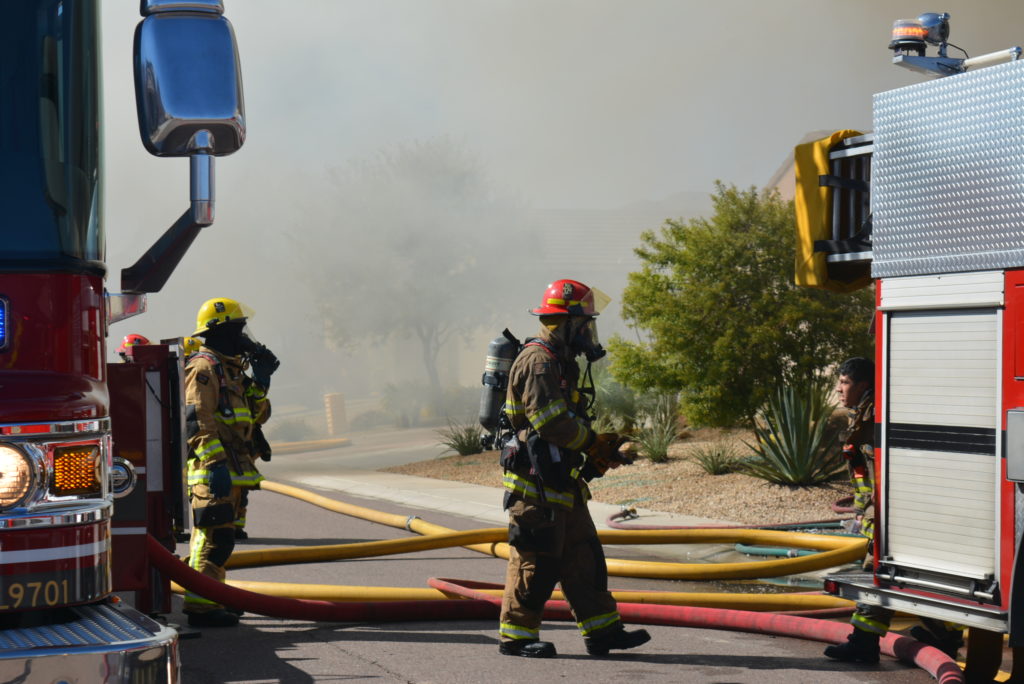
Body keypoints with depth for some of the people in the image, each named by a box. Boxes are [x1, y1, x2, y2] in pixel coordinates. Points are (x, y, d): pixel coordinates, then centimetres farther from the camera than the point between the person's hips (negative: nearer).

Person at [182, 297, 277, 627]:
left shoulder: (230, 368, 21)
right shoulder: (204, 367, -10)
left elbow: (256, 416, 21)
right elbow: (198, 421, -19)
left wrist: (259, 382, 8)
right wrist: (215, 464, -26)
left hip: (231, 470, 10)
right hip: (213, 470, -10)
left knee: (216, 537, 14)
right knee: (215, 537, -12)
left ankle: (211, 598, 21)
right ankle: (201, 606, -11)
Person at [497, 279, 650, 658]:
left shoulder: (560, 363, 18)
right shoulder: (538, 362, -16)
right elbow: (553, 423, -23)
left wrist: (595, 454, 8)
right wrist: (595, 444, -11)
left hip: (561, 481, 11)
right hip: (536, 483, -11)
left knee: (583, 555, 10)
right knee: (535, 558, -4)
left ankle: (602, 630, 14)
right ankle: (516, 635, 5)